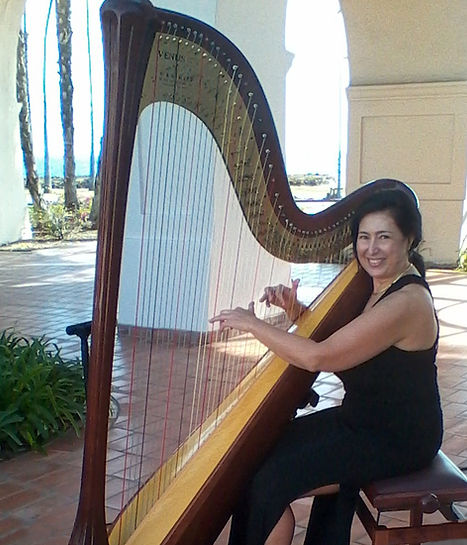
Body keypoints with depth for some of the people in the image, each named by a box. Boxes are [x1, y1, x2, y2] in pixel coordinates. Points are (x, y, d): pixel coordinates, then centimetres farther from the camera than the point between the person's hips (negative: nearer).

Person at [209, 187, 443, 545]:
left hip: (399, 441, -9)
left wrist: (252, 324, -18)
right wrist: (296, 310, -8)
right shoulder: (374, 284, 3)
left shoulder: (408, 301, -26)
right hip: (363, 418, 9)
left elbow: (318, 357, -27)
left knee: (268, 481, -14)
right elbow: (330, 333, 12)